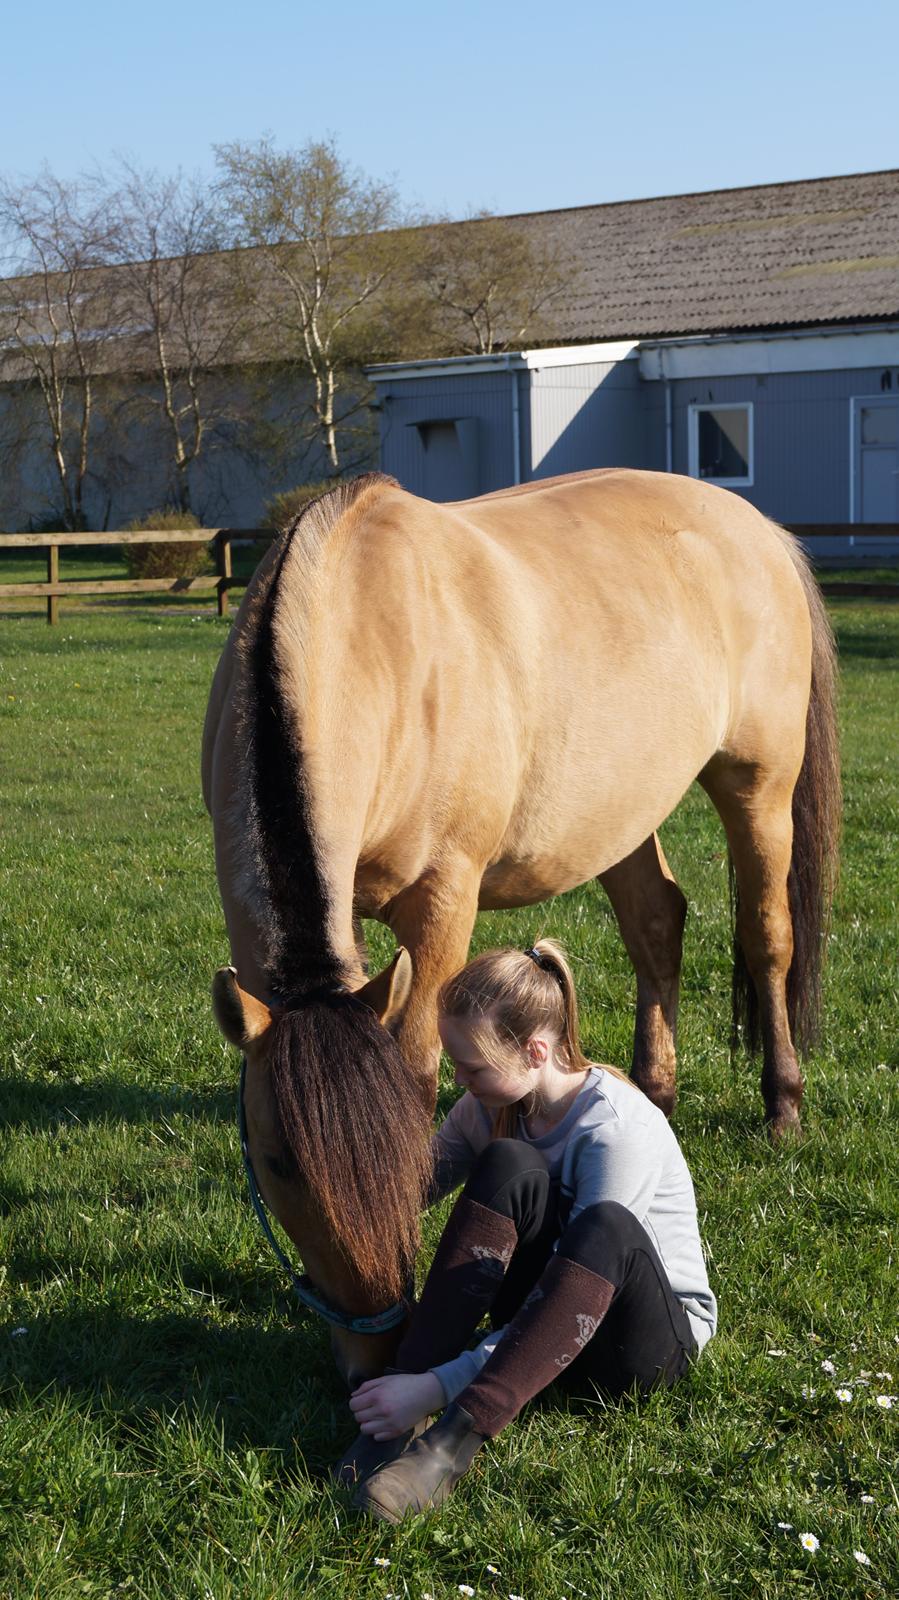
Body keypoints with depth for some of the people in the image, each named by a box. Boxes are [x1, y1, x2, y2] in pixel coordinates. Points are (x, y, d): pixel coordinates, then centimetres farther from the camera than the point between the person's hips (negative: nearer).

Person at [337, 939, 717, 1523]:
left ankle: (454, 1441, -43)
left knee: (608, 1227, -40)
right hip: (541, 1320, 5)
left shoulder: (619, 1129, -26)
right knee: (507, 1167, -26)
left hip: (655, 1339, -5)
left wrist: (439, 1386, -35)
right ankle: (398, 1418, -30)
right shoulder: (491, 1108, -5)